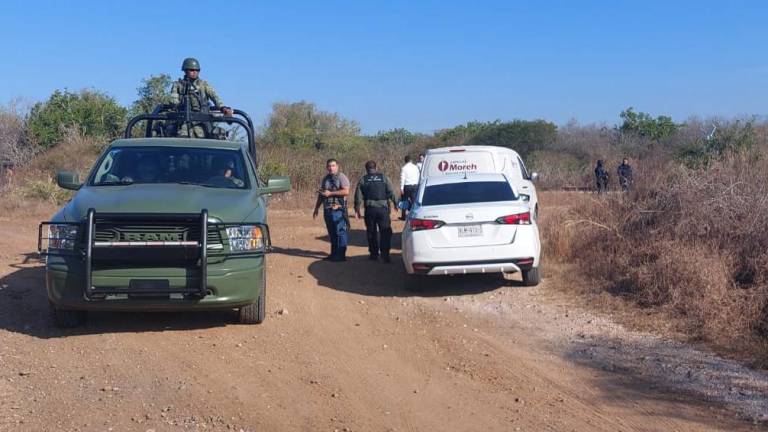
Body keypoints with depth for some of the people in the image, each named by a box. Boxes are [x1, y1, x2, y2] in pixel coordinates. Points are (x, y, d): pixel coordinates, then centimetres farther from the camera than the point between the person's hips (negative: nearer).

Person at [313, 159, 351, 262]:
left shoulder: (342, 177, -5)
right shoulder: (325, 179, 17)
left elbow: (346, 191, -18)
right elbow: (320, 194, 24)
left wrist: (330, 193, -16)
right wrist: (316, 208, 22)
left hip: (338, 210, -7)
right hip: (327, 210, 7)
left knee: (340, 232, -6)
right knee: (331, 233, 11)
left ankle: (341, 255, -4)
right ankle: (334, 254, 17)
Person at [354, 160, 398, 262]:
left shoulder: (363, 180, 5)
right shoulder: (383, 178, 4)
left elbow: (358, 196, 2)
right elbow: (391, 192, 0)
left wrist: (357, 209, 9)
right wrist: (395, 203, 11)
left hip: (370, 209, 1)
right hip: (383, 208, -1)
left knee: (371, 232, 11)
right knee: (385, 232, -1)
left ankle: (374, 254, 15)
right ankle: (385, 254, -10)